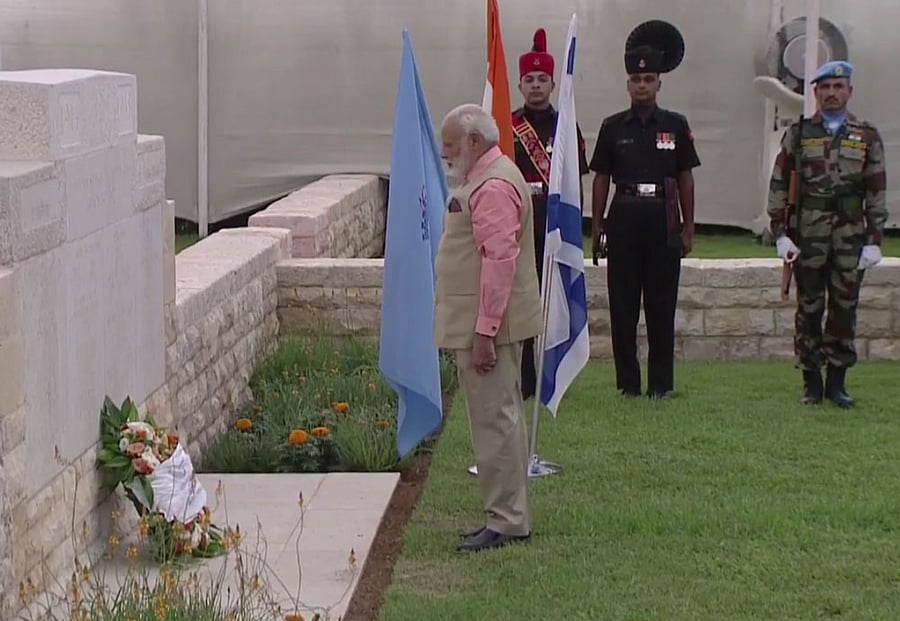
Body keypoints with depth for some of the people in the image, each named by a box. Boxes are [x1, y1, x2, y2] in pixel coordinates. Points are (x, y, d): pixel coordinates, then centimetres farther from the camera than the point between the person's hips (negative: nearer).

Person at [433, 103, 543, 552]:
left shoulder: (494, 186, -18)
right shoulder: (482, 179, 17)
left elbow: (499, 260, -25)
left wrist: (484, 332, -26)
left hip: (487, 325, -11)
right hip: (481, 324, 11)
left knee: (495, 420, -7)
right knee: (500, 418, 14)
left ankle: (506, 522, -2)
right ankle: (508, 515, 20)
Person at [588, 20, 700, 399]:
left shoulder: (675, 126, 5)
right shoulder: (613, 127, 5)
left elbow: (685, 179, 7)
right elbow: (601, 180, 8)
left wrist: (687, 228, 4)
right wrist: (596, 228, 4)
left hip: (663, 222, 0)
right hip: (624, 221, 1)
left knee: (662, 304, 3)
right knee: (622, 305, 2)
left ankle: (661, 383, 9)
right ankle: (627, 382, 9)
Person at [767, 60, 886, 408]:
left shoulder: (867, 137, 6)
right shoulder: (798, 134, 5)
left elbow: (877, 193, 5)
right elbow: (779, 186, 4)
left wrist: (874, 241, -1)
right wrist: (780, 233, -3)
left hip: (851, 239, 1)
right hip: (808, 238, 0)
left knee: (844, 309, 4)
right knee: (809, 309, 3)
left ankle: (837, 382, 13)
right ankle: (811, 382, 12)